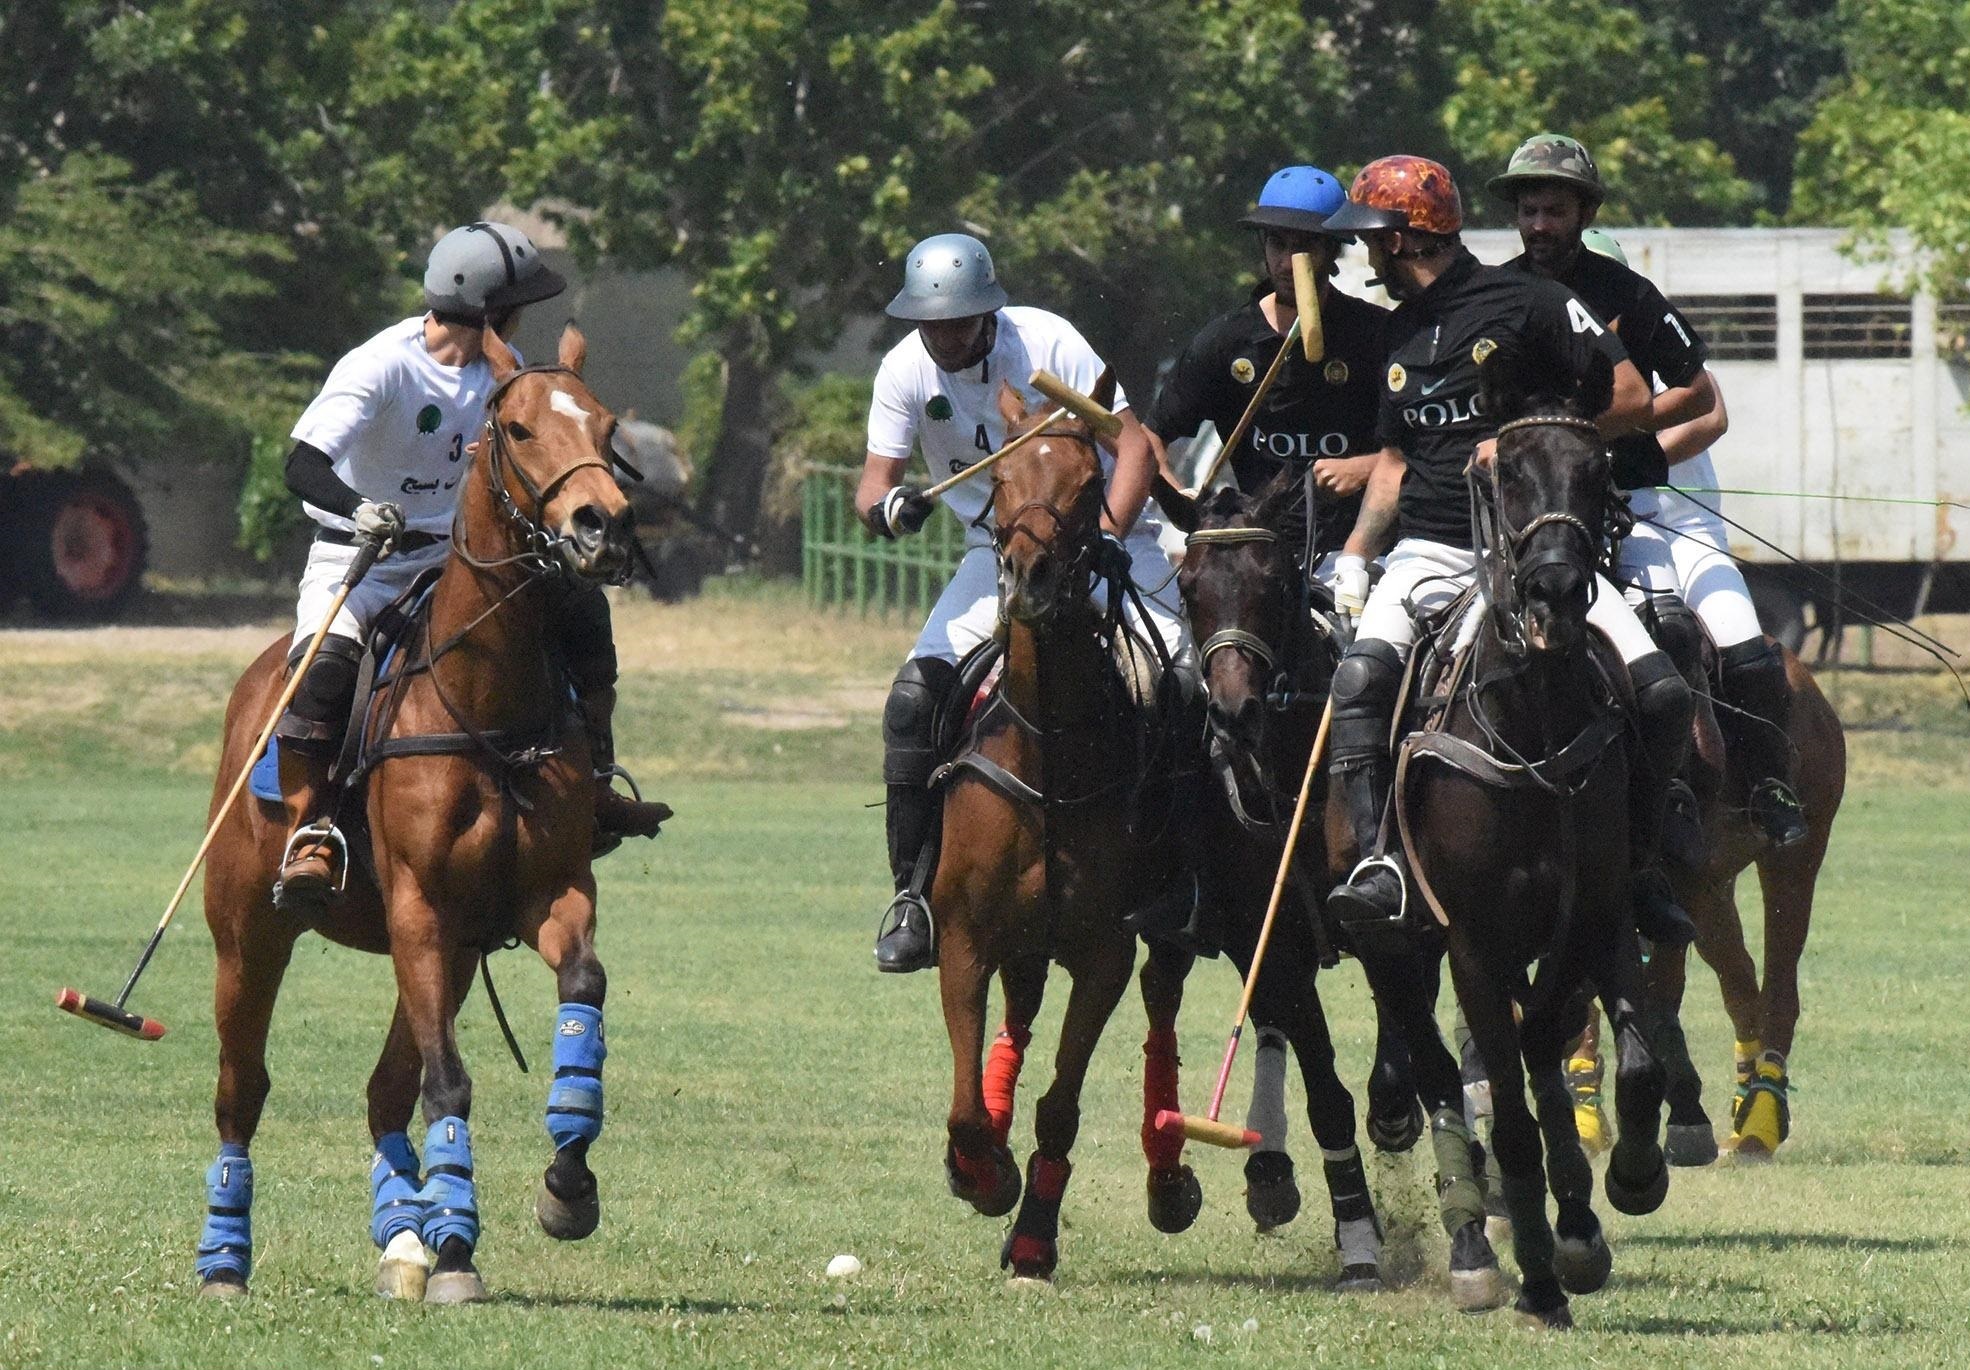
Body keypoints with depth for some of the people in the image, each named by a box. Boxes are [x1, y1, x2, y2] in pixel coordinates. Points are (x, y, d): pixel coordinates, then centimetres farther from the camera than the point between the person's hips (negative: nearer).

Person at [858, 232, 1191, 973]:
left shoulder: (1048, 342, -19)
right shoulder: (906, 370, -9)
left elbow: (1133, 444, -20)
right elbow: (875, 480, -11)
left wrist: (1108, 533, -35)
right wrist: (886, 507, -36)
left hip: (1097, 530, -3)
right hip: (997, 549, 3)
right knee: (915, 700, -12)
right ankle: (914, 896, -4)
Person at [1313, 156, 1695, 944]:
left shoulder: (1527, 304, -2)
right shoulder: (1399, 333, 18)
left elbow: (1632, 397, -4)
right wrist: (1356, 553, 11)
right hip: (1431, 549, 4)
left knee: (1660, 691, -19)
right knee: (1361, 678, -27)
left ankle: (1633, 857, 1)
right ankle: (1379, 861, -29)